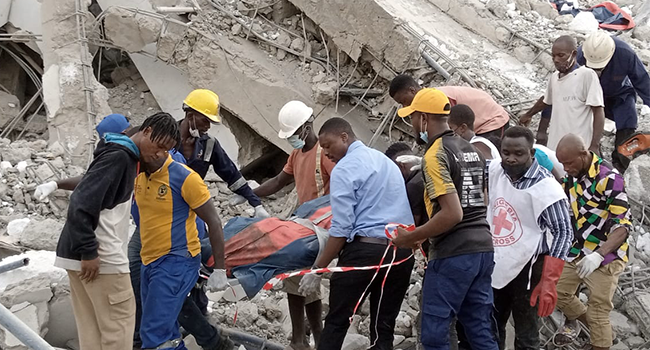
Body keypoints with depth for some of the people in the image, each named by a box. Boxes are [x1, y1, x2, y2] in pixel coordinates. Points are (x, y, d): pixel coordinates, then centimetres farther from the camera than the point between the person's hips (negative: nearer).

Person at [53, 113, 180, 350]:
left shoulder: (125, 157, 16)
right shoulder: (118, 157, -14)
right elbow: (81, 203, -22)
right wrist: (89, 252, -22)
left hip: (79, 252, 10)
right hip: (102, 257, -10)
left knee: (91, 326, 10)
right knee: (119, 321, -4)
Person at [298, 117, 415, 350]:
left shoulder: (344, 169, -4)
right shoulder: (386, 161, 20)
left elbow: (341, 229, -10)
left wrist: (317, 270, -7)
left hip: (366, 249, -7)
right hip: (403, 252, 7)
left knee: (336, 322, 1)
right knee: (383, 327, 9)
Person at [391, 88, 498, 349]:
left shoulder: (435, 155, -12)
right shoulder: (470, 149, 15)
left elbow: (452, 214, -21)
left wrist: (411, 238, -11)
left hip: (453, 254, -9)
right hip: (483, 248, 9)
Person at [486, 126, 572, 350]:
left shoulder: (545, 187, -20)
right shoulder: (495, 170, -3)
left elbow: (563, 233, -18)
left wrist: (549, 282, -24)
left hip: (526, 270, -6)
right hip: (495, 267, 6)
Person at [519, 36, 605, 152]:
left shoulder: (587, 75, -8)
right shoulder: (554, 78, 12)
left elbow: (598, 112, -10)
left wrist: (594, 146, -16)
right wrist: (528, 115, 50)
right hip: (554, 148, 7)